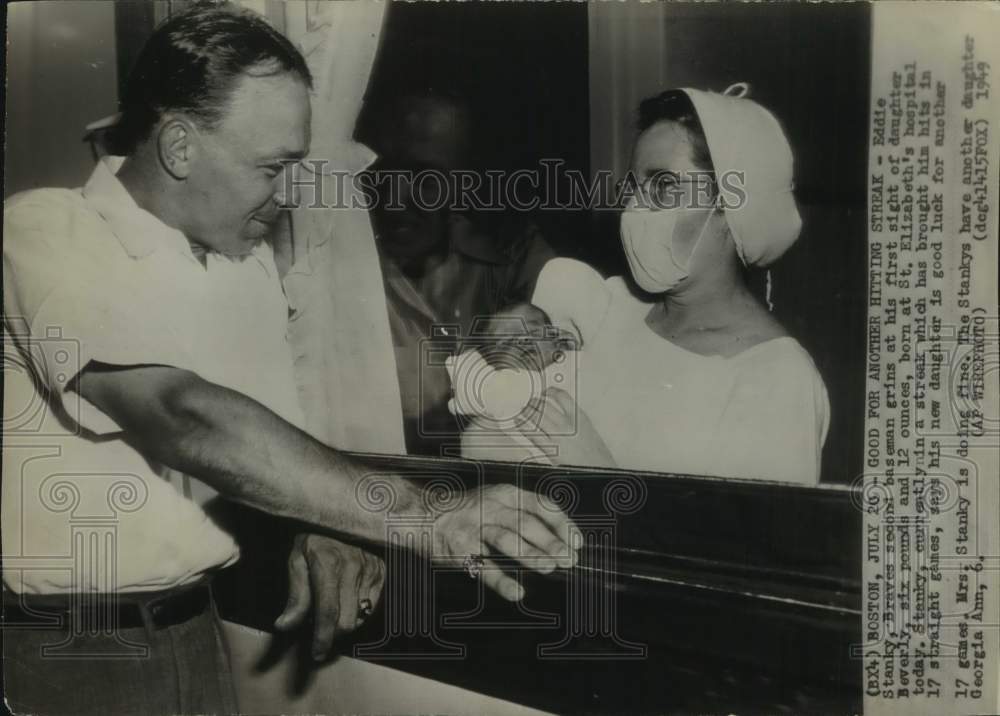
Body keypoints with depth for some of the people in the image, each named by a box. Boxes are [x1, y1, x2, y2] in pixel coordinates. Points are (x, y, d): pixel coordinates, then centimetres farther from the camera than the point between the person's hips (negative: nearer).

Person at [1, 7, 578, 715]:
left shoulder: (251, 260, 3)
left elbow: (278, 438, 4)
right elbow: (187, 420, -31)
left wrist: (328, 527, -17)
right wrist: (421, 518, -36)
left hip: (195, 626, 6)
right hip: (58, 648, -5)